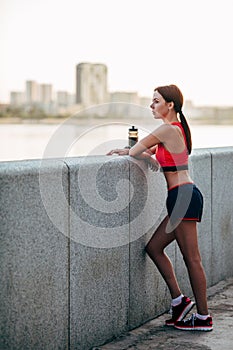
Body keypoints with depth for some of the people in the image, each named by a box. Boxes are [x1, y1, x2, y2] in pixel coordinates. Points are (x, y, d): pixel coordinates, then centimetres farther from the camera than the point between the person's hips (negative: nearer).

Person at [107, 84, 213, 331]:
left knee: (191, 258, -3)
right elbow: (143, 151, 25)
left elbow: (135, 152, -7)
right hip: (183, 198, 10)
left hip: (183, 197, -10)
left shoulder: (167, 130, -12)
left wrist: (149, 158, 12)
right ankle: (178, 300, 16)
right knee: (154, 247, 13)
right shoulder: (177, 128, 17)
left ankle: (203, 317, 4)